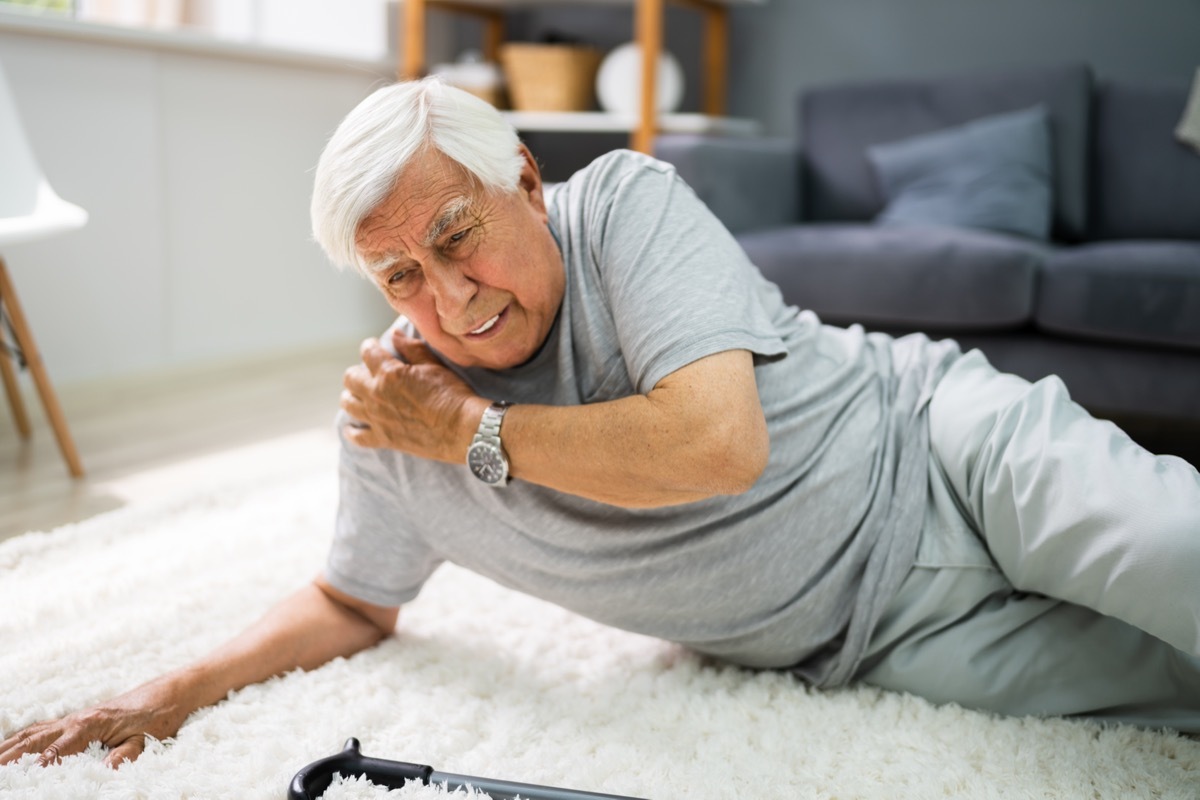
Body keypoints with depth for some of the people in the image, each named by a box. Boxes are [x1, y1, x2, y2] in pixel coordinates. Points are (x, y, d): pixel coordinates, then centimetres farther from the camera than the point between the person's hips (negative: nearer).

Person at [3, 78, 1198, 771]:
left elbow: (718, 441, -30)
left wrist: (470, 430, -18)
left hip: (937, 449, -1)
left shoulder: (625, 198, -17)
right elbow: (352, 603, 12)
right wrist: (178, 689, -2)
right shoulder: (391, 408, -4)